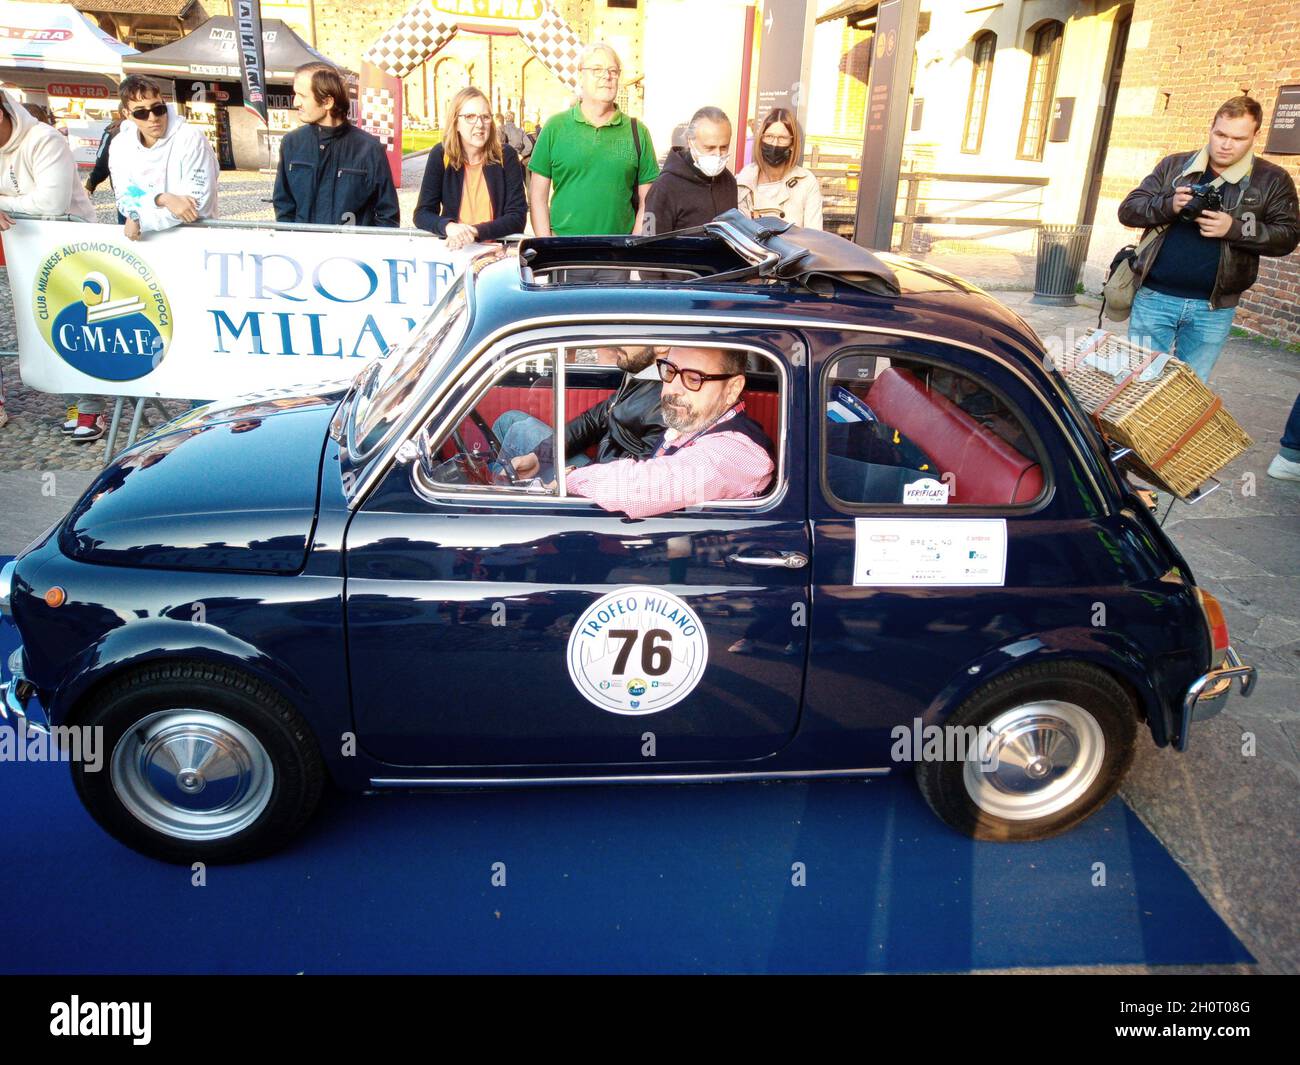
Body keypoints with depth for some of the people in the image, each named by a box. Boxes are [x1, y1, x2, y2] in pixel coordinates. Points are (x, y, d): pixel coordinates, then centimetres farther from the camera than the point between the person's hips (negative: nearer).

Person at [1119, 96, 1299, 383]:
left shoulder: (1273, 181, 4)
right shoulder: (1174, 165, 6)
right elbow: (1128, 209, 3)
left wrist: (1234, 228, -17)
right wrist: (1169, 205, -17)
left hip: (1213, 309, 0)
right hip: (1155, 298, 0)